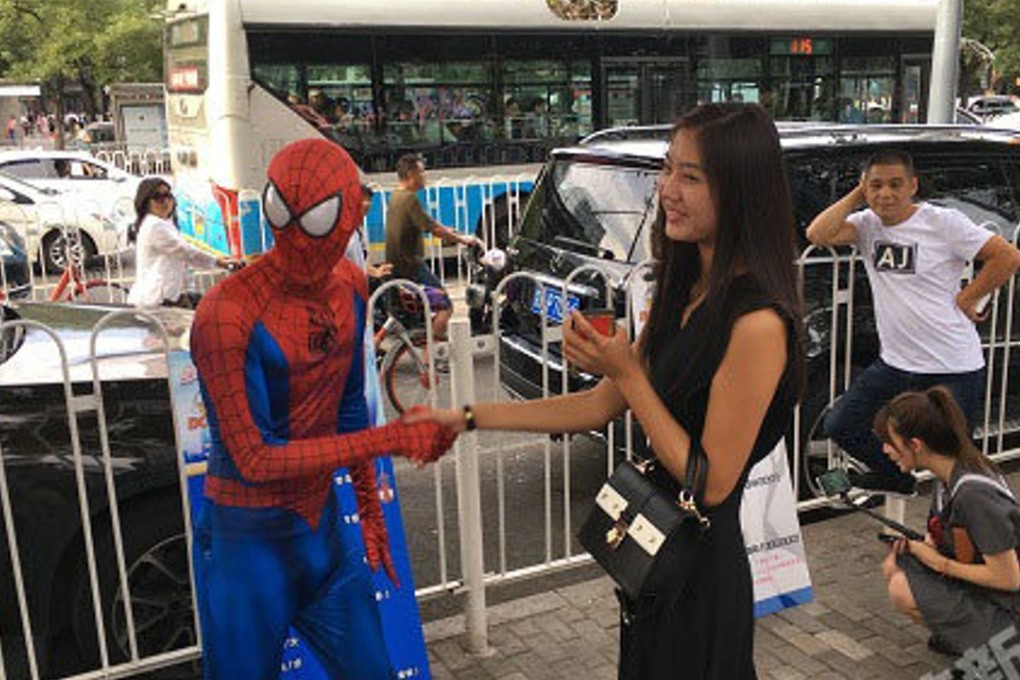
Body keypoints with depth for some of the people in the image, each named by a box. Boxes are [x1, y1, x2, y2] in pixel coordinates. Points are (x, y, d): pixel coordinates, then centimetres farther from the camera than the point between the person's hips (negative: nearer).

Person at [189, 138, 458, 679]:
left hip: (323, 531, 6)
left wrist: (369, 508, 16)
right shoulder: (228, 315, -24)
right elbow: (254, 458, -23)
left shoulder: (348, 285, -2)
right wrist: (389, 440, -24)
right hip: (248, 548, -6)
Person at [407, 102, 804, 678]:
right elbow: (602, 406, 5)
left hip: (701, 572, -8)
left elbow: (711, 483, -22)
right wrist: (467, 418, 3)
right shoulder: (686, 291, 2)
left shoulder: (758, 323, -26)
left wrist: (626, 372, -23)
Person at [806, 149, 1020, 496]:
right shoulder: (868, 224, 3)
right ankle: (898, 477, 32)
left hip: (953, 371, -5)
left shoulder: (943, 222, -11)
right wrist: (856, 195, -8)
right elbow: (818, 234, -14)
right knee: (839, 426, 8)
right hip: (895, 363, 5)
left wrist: (966, 299, -8)